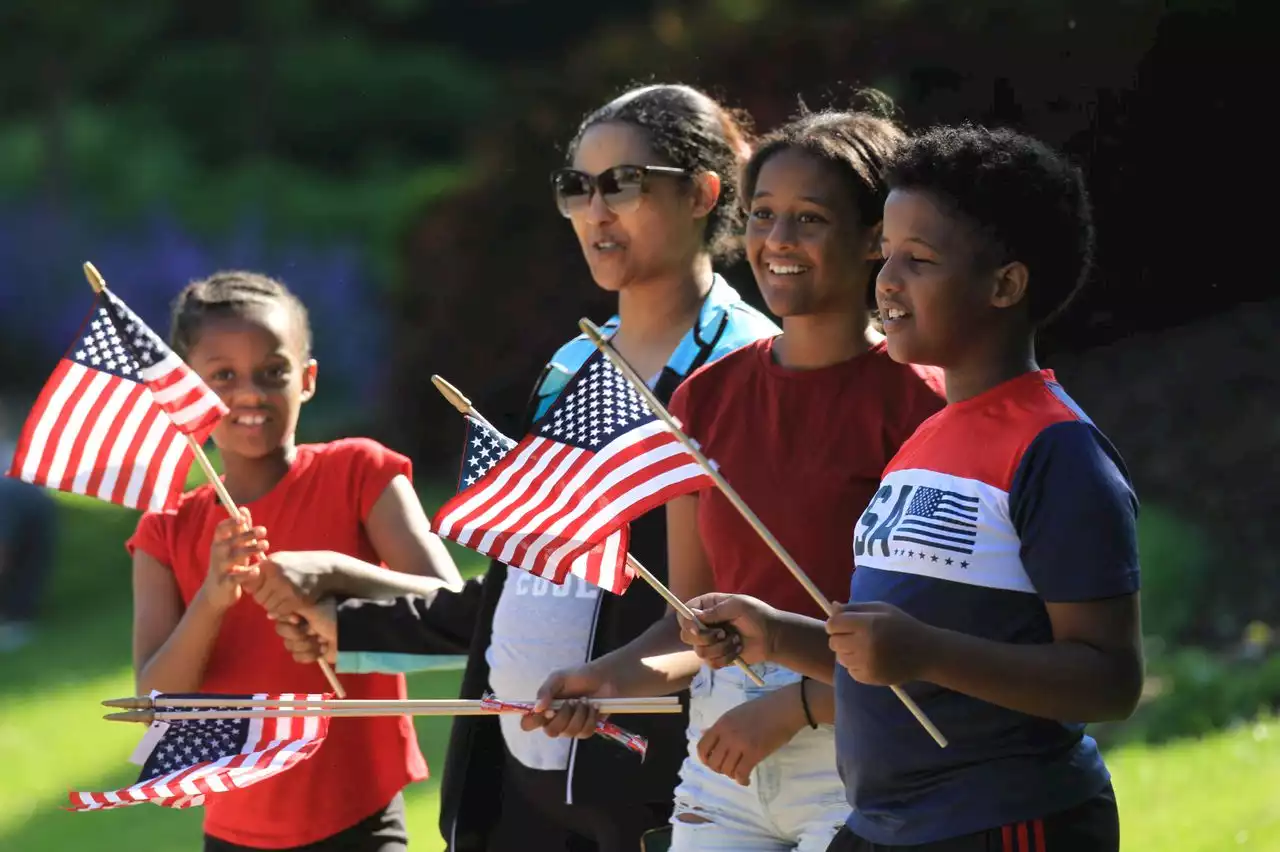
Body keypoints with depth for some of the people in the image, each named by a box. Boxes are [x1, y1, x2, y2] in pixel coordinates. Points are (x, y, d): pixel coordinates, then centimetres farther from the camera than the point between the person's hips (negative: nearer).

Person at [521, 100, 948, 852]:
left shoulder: (914, 401, -8)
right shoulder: (710, 397, 9)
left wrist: (793, 706, -18)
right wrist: (613, 677, -5)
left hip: (857, 762, -5)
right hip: (722, 764, 5)